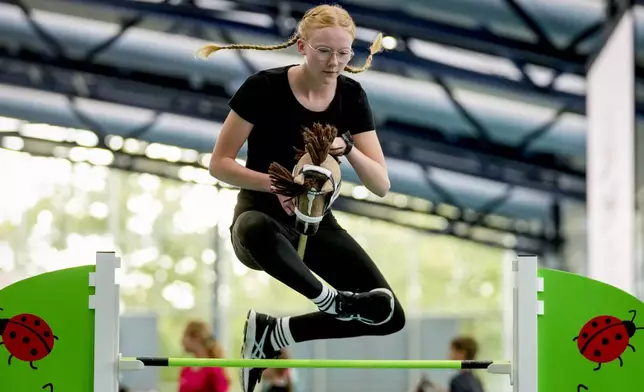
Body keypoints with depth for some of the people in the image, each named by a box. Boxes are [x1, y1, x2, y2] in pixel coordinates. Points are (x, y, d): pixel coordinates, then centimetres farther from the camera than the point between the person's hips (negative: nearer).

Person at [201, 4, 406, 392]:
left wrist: (347, 148, -26)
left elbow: (382, 185, -7)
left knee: (390, 316, -13)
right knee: (259, 232, -46)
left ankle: (273, 333, 0)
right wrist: (274, 184, -26)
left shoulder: (351, 96, -3)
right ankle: (335, 302, -27)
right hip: (263, 214, -5)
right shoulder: (264, 87, -14)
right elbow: (219, 163, -10)